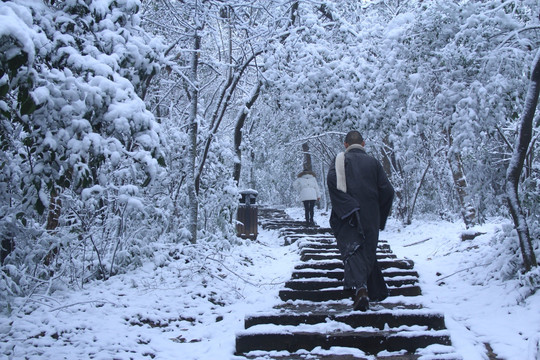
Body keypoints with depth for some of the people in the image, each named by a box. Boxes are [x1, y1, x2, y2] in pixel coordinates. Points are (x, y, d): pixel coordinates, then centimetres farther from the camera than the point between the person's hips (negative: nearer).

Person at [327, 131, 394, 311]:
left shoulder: (340, 160, 3)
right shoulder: (373, 162, 9)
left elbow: (332, 180, -18)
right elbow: (387, 191, 2)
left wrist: (347, 207, -19)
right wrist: (380, 216, 13)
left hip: (347, 219, -2)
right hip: (371, 218, 3)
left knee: (352, 251, -8)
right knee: (368, 252, 15)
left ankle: (360, 288, -30)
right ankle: (373, 292, 22)